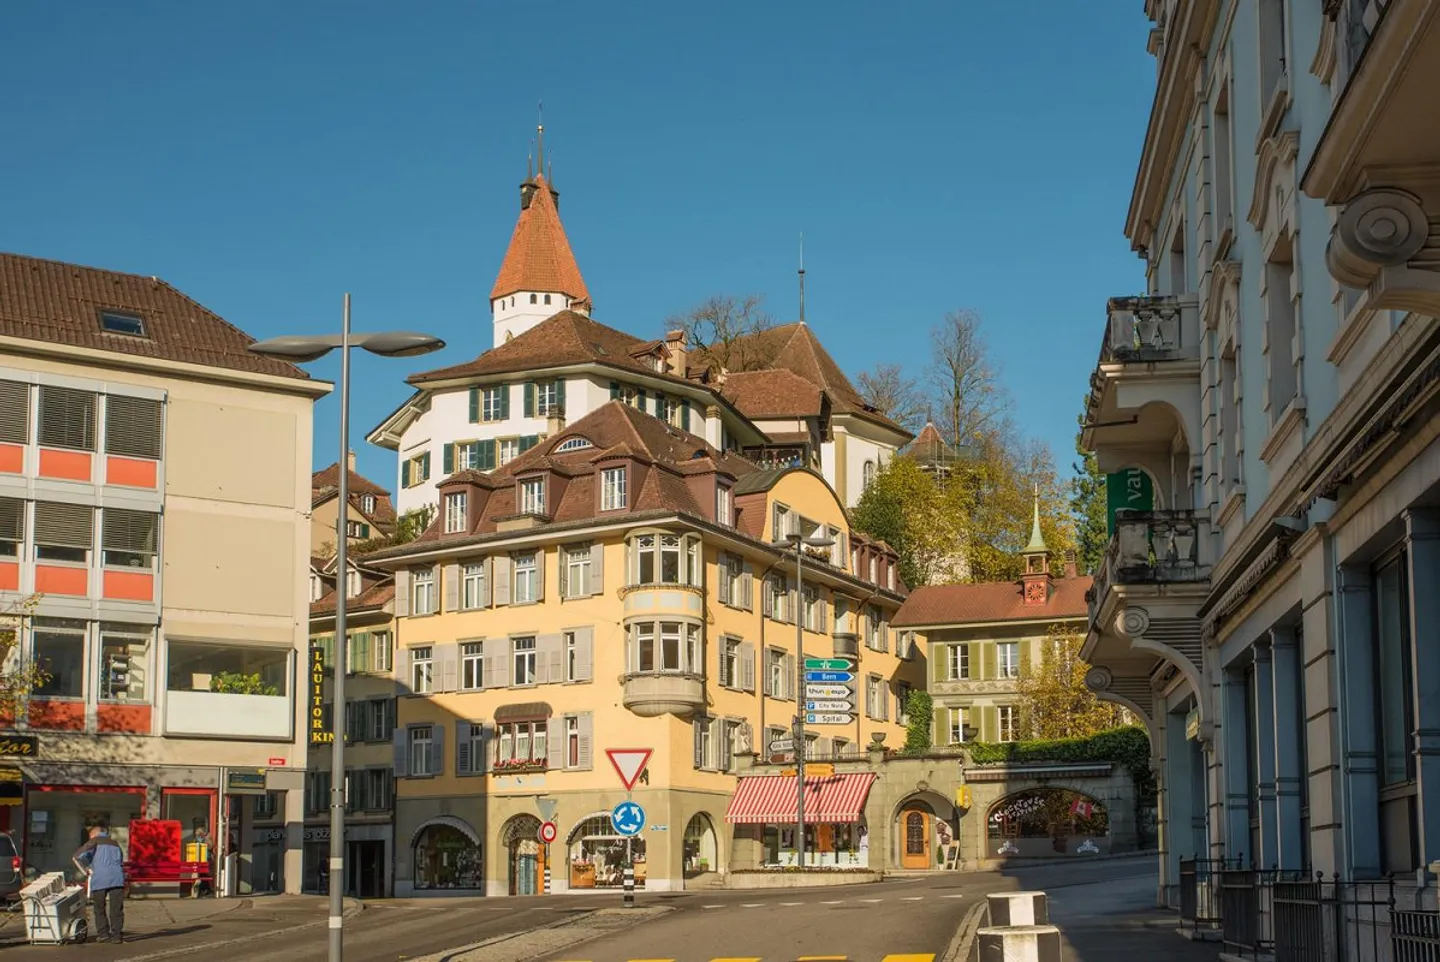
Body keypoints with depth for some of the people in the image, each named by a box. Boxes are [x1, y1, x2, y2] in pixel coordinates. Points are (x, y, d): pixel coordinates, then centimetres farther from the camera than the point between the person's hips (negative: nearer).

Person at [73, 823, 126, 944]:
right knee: (116, 909, 4)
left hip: (99, 879, -3)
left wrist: (86, 868, 10)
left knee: (99, 908, 10)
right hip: (116, 878, 3)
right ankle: (117, 934, -1)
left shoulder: (95, 841, 10)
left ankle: (103, 933, 9)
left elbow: (79, 855, -2)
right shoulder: (115, 844, 25)